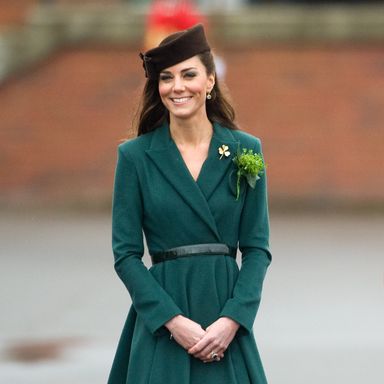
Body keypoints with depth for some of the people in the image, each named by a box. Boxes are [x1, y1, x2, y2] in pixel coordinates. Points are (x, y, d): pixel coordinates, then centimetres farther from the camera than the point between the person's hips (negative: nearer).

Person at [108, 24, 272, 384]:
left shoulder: (245, 150, 3)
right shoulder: (135, 155, 0)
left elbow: (257, 248, 3)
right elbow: (125, 253, -2)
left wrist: (232, 320, -11)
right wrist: (174, 321, -13)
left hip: (228, 312, 1)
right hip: (161, 316, -1)